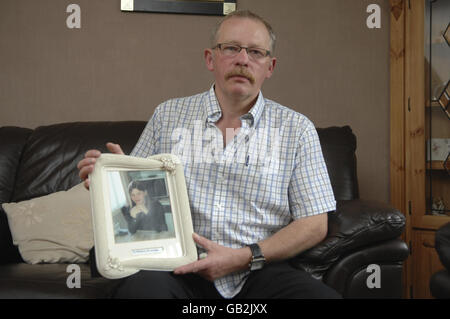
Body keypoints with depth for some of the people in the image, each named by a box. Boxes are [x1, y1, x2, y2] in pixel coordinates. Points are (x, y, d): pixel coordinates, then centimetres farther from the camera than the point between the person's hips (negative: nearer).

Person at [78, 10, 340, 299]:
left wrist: (244, 258, -10)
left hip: (260, 271, 0)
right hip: (180, 268, 0)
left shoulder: (297, 129, 7)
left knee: (324, 295, -29)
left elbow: (314, 225, 3)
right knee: (139, 288, -33)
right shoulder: (168, 115, 12)